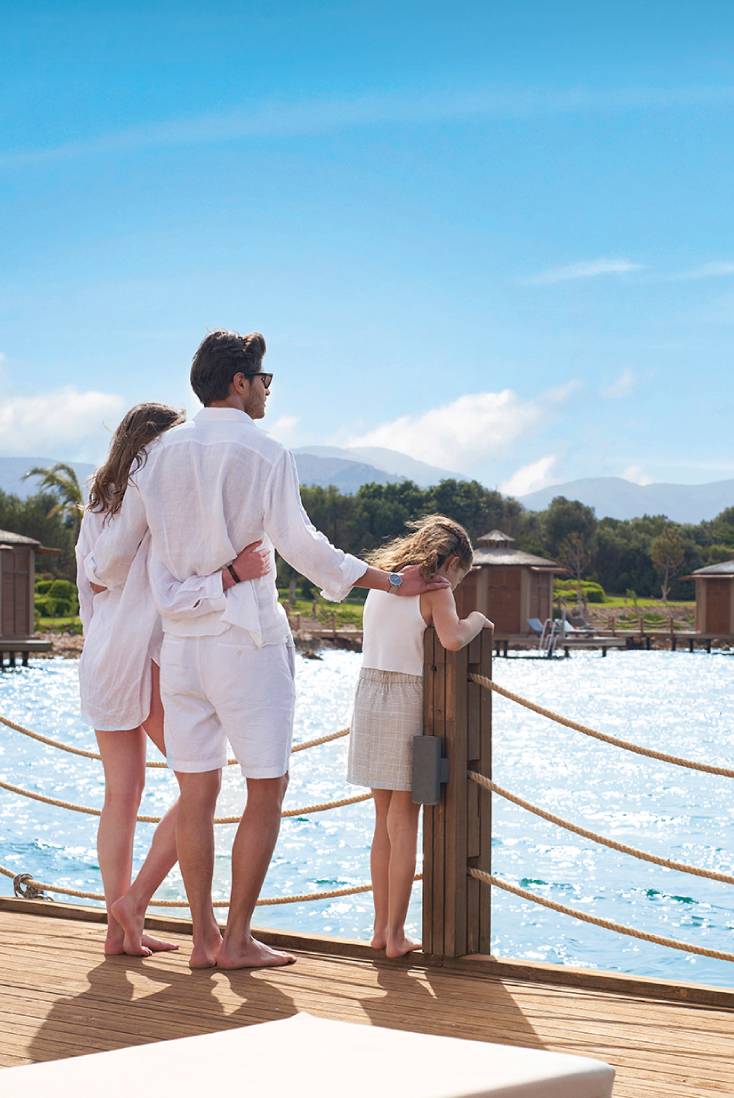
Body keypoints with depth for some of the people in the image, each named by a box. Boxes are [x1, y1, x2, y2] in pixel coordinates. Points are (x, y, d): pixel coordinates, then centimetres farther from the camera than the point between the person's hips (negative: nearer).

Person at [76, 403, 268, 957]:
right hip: (150, 659, -8)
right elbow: (165, 589, -22)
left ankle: (120, 928, 9)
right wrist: (230, 575, -31)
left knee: (122, 793, 10)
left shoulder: (100, 506, 12)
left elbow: (90, 584, 15)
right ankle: (134, 901, -2)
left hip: (101, 660, 8)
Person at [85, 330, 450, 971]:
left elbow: (115, 548, 13)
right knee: (267, 792, 2)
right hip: (247, 639, -6)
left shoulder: (161, 453, 9)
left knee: (197, 794, 8)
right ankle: (237, 939, 2)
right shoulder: (264, 453, -7)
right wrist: (393, 583, -10)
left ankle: (204, 938, 11)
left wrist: (100, 584, 36)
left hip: (180, 641, 6)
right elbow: (300, 544, -15)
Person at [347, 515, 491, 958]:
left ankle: (382, 929, 19)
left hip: (368, 698, 6)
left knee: (385, 823, 15)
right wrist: (476, 620, -5)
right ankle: (395, 934, 4)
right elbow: (452, 639, -24)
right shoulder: (436, 588, -8)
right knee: (404, 826, 2)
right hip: (407, 702, -6)